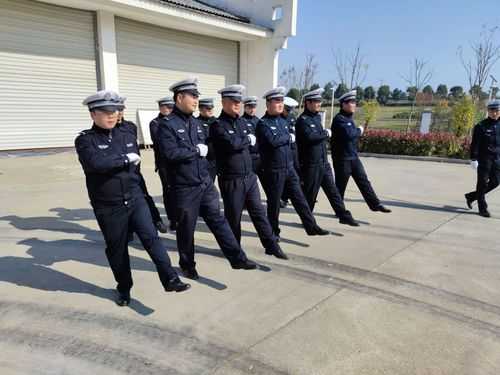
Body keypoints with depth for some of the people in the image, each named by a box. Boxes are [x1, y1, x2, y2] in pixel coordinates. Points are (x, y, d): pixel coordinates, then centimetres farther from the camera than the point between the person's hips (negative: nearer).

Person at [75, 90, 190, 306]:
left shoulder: (127, 134, 6)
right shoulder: (85, 140, -7)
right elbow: (95, 163, -28)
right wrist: (125, 159, -18)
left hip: (135, 198, 2)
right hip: (108, 206, -2)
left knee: (151, 236, -6)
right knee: (117, 248, 11)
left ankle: (170, 279, -1)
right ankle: (124, 289, 29)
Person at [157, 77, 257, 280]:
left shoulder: (197, 123, 11)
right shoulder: (167, 124, -10)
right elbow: (170, 154, -22)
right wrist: (196, 151, -13)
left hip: (205, 184, 6)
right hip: (185, 188, -6)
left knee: (218, 220, 10)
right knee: (186, 227, 9)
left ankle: (237, 258, 17)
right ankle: (187, 265, 28)